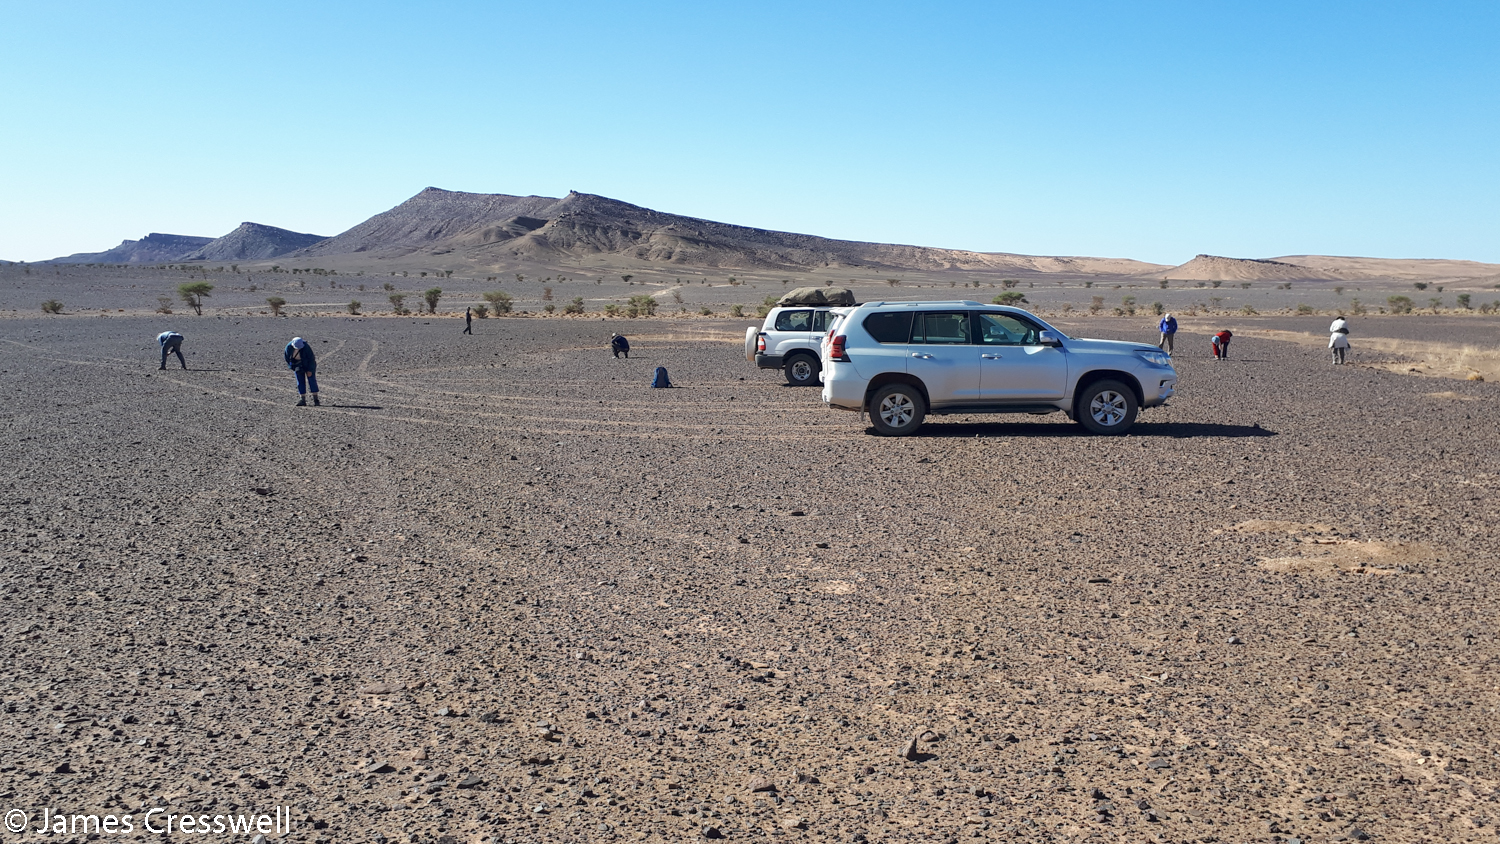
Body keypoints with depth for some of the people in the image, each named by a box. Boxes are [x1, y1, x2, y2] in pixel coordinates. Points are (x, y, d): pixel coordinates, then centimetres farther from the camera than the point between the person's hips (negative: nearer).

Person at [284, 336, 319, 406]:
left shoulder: (306, 347, -29)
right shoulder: (289, 347, -19)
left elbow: (311, 358, -20)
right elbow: (287, 358, -2)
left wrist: (310, 370, -18)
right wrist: (293, 367, -7)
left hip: (308, 364, -3)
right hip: (298, 365, 3)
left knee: (312, 380, -9)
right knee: (300, 382, -3)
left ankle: (316, 400, -9)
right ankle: (303, 400, -4)